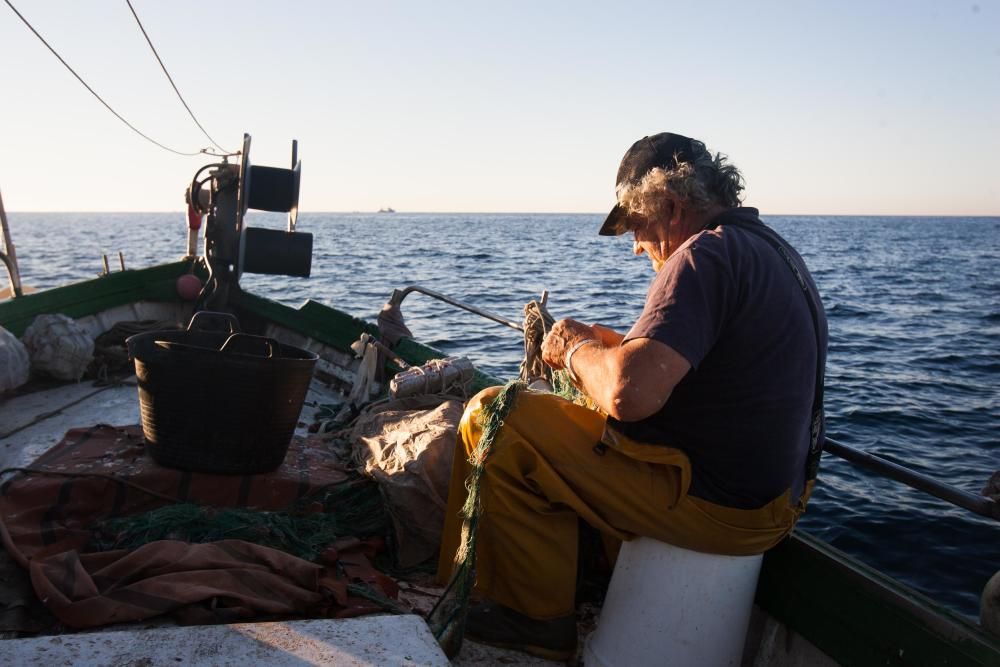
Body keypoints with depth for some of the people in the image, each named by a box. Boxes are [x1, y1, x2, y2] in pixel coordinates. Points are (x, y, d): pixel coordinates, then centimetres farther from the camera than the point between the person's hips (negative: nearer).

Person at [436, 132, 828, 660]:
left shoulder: (706, 254, -20)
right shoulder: (775, 249, 12)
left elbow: (628, 395, -33)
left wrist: (576, 349, -11)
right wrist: (610, 345, 9)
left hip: (716, 505, -11)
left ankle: (540, 620, 6)